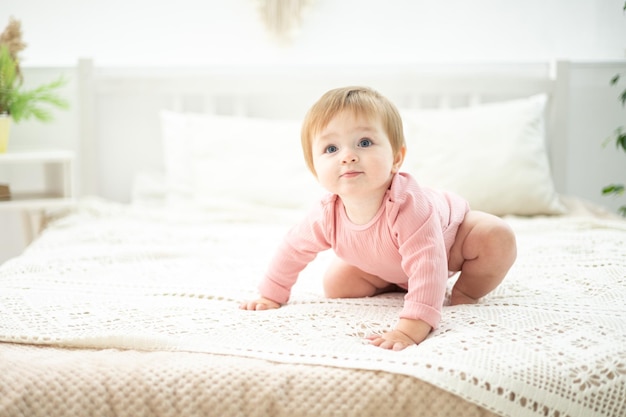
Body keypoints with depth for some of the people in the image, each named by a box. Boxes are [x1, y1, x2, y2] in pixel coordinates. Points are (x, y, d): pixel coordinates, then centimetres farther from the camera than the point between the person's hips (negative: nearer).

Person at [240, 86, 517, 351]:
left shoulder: (408, 204, -50)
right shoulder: (327, 216, -31)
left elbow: (427, 265, -57)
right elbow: (294, 248, -11)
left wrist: (411, 327, -66)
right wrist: (271, 295, -4)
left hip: (452, 231, -4)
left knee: (498, 237, -30)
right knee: (337, 285, -7)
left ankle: (465, 294, -4)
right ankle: (396, 285, 17)